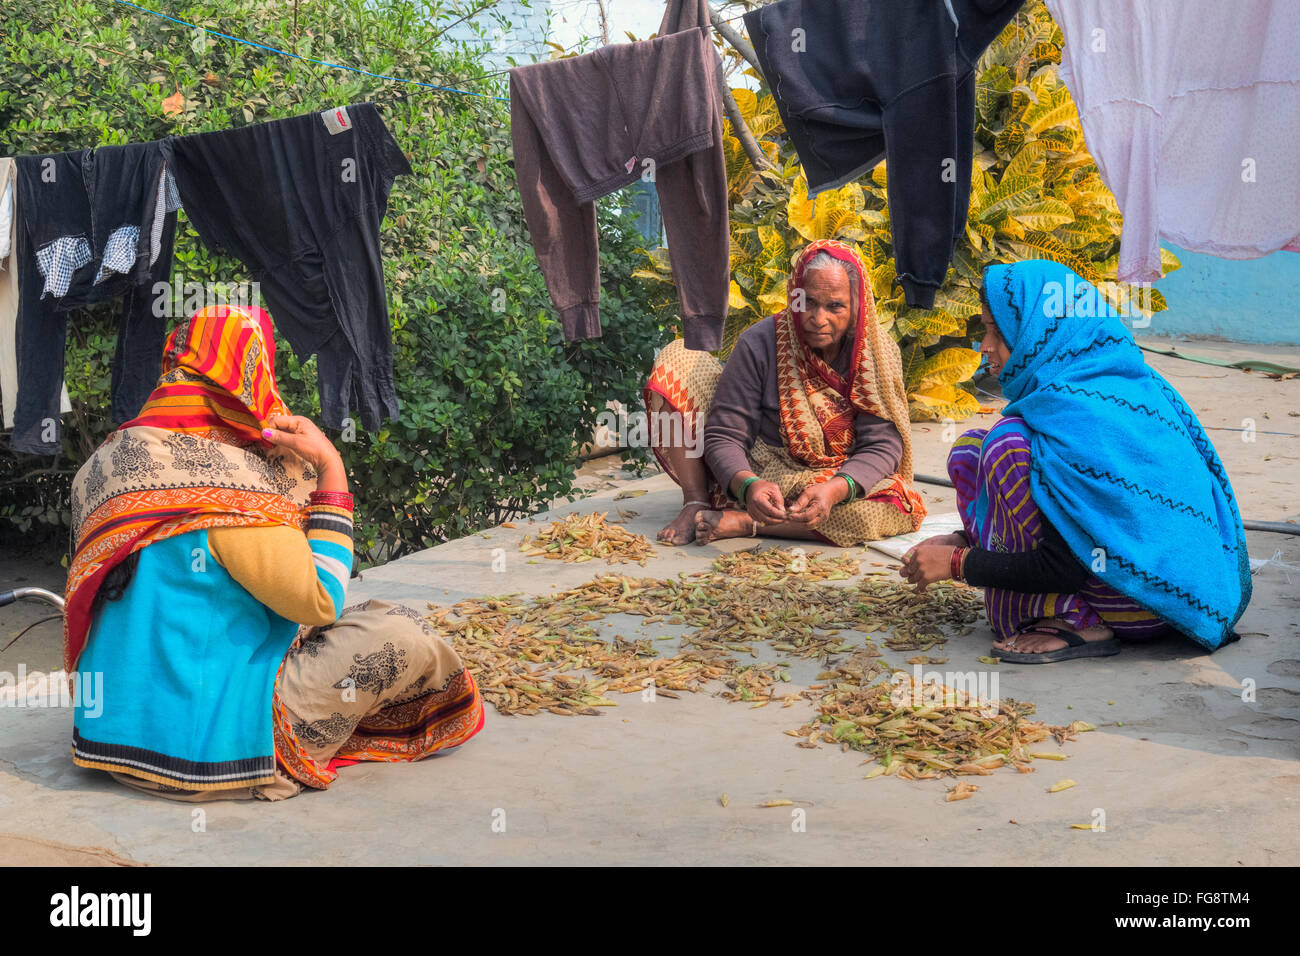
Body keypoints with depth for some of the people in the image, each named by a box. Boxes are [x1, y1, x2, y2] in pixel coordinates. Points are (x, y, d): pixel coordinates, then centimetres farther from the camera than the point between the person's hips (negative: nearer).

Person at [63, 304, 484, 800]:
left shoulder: (102, 465, 5)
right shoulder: (226, 483, -19)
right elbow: (320, 602, -14)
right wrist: (332, 468, -8)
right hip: (207, 752, -9)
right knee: (399, 633, 1)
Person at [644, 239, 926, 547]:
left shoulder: (879, 353, -10)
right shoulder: (760, 344, -14)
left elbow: (882, 444, -15)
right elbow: (724, 437, -15)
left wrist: (834, 489, -36)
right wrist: (748, 485, -38)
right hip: (750, 477, -1)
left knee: (898, 508, -34)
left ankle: (741, 522, -26)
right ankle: (696, 503, -14)